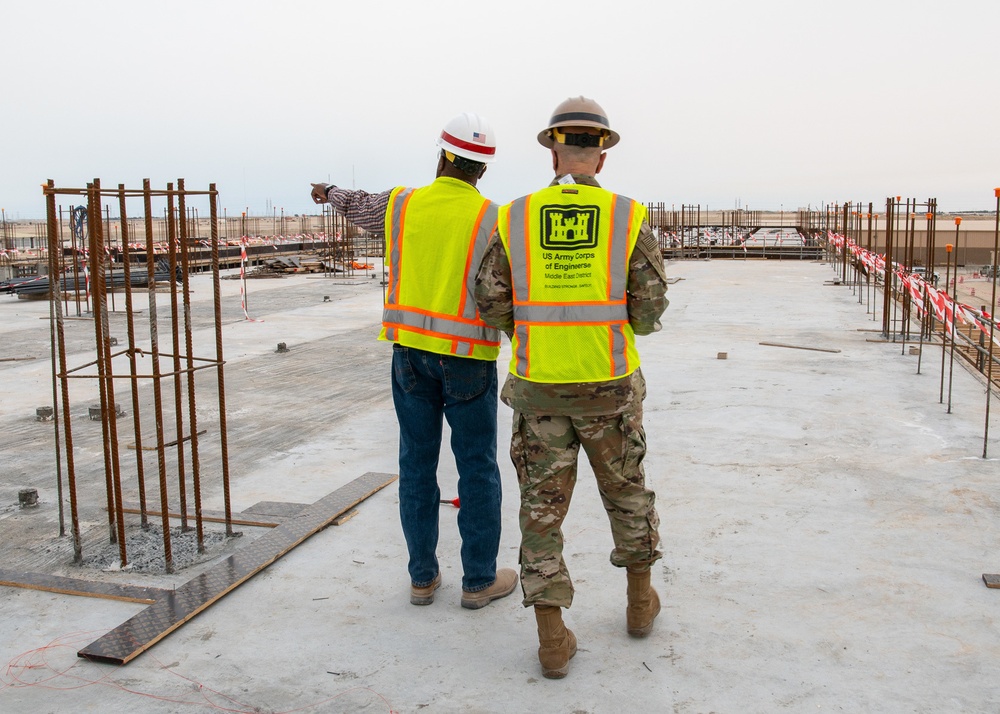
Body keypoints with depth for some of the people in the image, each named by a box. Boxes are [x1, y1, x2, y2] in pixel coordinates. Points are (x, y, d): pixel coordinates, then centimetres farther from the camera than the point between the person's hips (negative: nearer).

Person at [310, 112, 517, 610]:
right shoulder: (490, 219, -10)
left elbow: (357, 206, 24)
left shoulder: (402, 204, 2)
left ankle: (423, 577, 21)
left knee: (417, 463, 12)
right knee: (477, 469, 7)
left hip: (410, 351, 4)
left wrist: (328, 191, 44)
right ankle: (479, 579, 15)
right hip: (467, 356, -3)